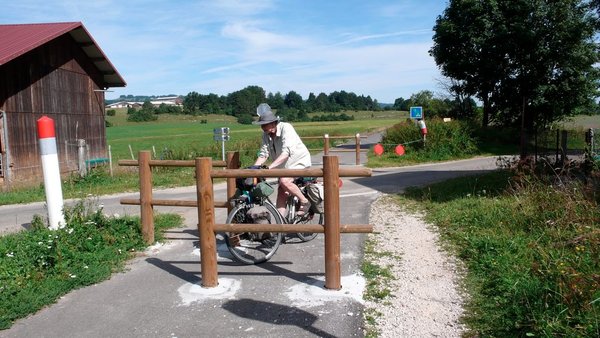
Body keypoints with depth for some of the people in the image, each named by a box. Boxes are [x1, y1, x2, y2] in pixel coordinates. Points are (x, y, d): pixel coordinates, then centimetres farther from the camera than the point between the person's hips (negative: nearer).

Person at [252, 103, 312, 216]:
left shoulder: (286, 128, -26)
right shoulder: (266, 135, -6)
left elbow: (286, 153, -37)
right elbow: (263, 154, -7)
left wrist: (269, 167, -46)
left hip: (299, 161, -7)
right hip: (284, 166, 7)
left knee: (284, 181, -28)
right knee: (281, 191, -1)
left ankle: (305, 202, -7)